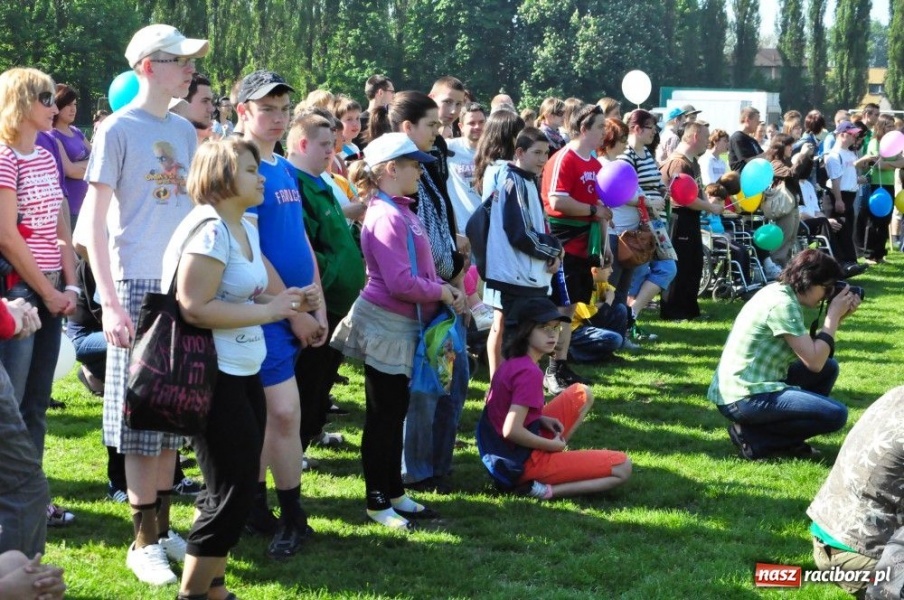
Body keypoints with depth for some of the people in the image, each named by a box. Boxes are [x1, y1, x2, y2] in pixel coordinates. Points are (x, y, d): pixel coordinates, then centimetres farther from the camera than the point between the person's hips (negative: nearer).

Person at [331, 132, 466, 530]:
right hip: (385, 325, -10)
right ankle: (377, 502, 10)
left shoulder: (402, 211, 10)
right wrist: (441, 293, -12)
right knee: (383, 415, 0)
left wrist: (445, 289, 0)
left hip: (402, 326, 10)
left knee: (396, 412, 17)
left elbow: (419, 269, 16)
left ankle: (394, 492, 28)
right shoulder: (386, 217, -20)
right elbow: (400, 283, -25)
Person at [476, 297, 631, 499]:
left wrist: (541, 419, 4)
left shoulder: (512, 363, 5)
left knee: (582, 394, 21)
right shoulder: (529, 372, -23)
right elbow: (512, 431, -29)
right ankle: (549, 490, -14)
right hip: (526, 464, -9)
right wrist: (553, 445, -14)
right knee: (622, 467, -9)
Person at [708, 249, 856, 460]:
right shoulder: (782, 304, -18)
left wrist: (837, 318, 5)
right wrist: (833, 314, -9)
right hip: (744, 397, -10)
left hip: (749, 385, 10)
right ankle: (753, 437, -5)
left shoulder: (780, 292, 11)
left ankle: (788, 439, 13)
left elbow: (812, 352, 15)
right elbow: (814, 362, -19)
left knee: (829, 367, 18)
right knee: (836, 414, -14)